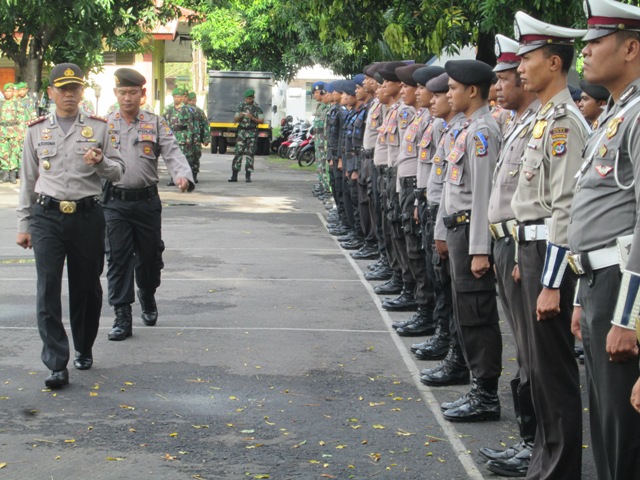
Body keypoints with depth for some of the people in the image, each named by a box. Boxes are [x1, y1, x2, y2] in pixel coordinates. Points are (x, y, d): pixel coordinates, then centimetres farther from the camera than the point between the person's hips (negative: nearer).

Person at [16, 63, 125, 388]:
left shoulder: (99, 128, 6)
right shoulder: (37, 130, 8)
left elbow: (118, 172, 7)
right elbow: (27, 180, 12)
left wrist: (100, 162, -15)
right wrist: (23, 225, 10)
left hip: (87, 215, 0)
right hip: (47, 217, 0)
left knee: (86, 288, 9)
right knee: (47, 291, -9)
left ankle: (84, 350, 30)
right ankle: (57, 365, -9)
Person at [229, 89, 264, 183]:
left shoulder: (257, 108, 0)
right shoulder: (241, 106, 9)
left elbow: (261, 121, -2)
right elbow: (235, 120, 12)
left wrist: (252, 118, -18)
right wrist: (239, 116, -10)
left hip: (252, 133, -2)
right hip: (242, 131, 2)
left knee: (250, 154, -3)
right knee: (238, 153, -3)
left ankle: (248, 176, 2)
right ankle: (234, 175, -1)